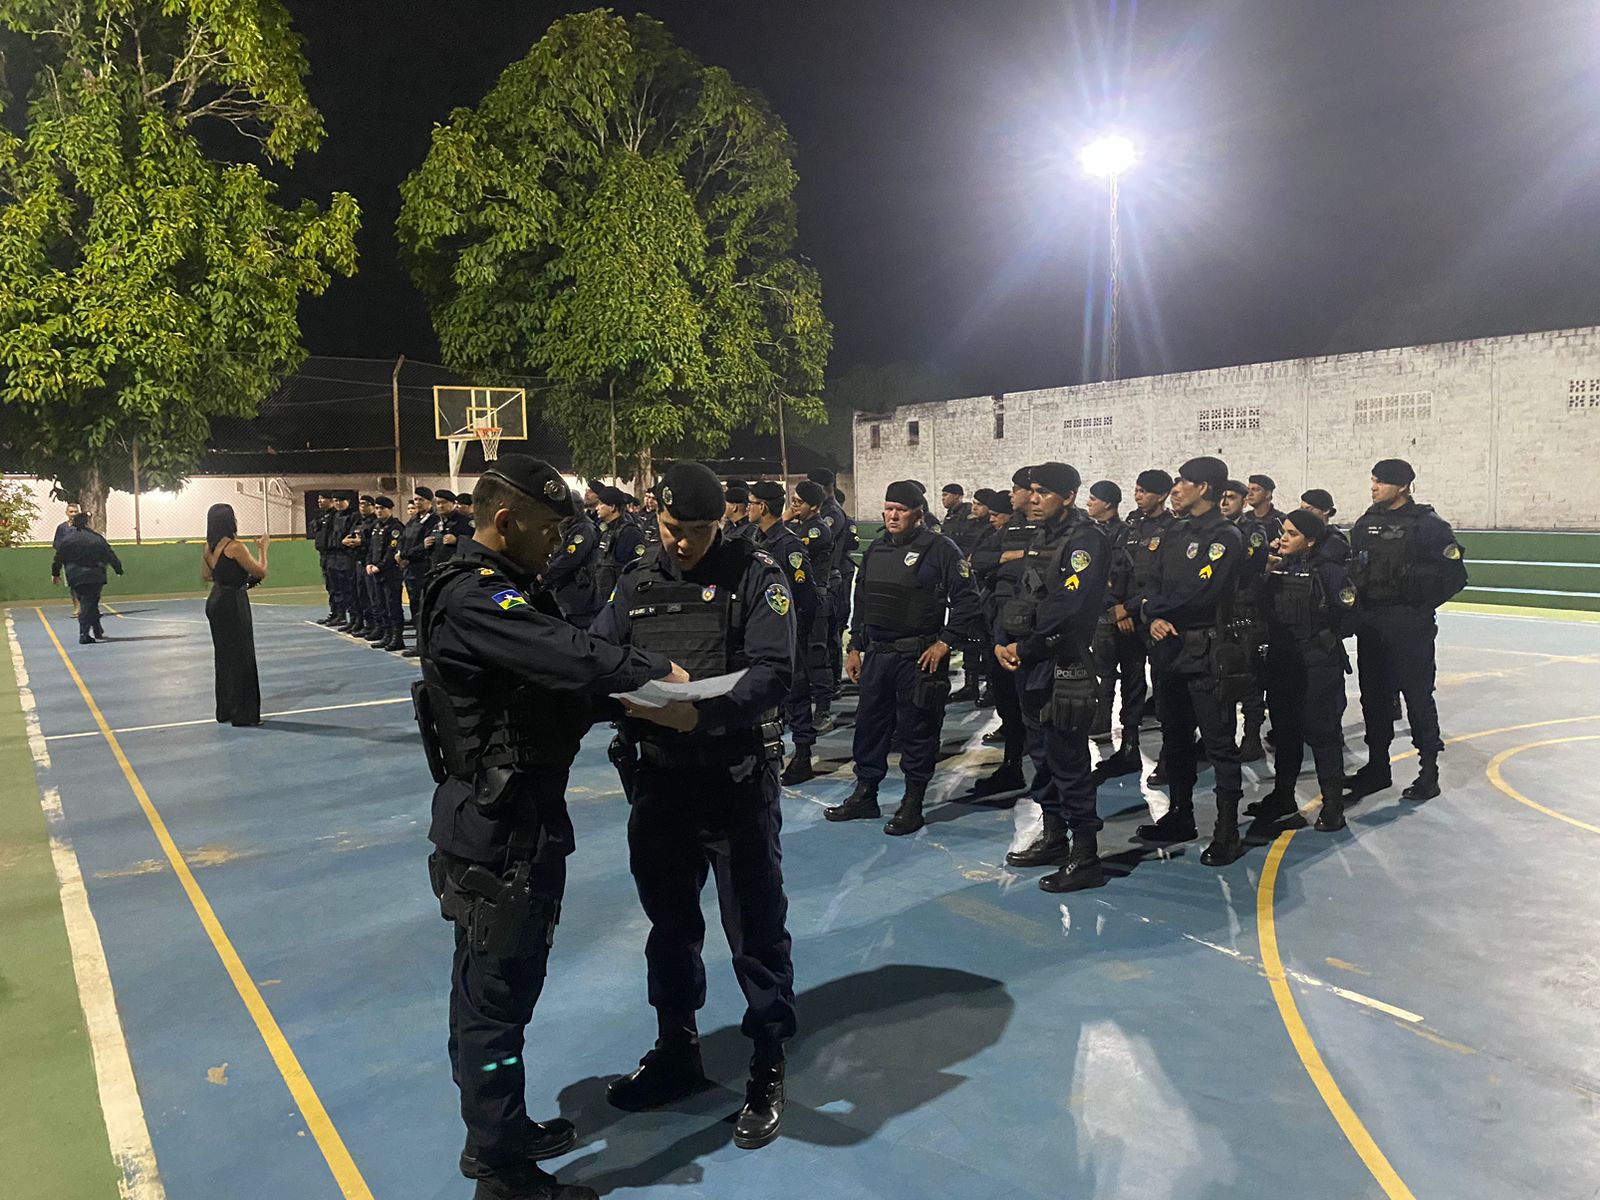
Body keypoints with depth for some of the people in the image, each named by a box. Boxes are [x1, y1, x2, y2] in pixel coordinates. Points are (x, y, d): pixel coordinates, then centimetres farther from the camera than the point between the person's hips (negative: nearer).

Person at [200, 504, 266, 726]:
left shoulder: (209, 547, 7)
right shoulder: (235, 547, -18)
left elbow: (205, 576, 18)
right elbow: (261, 572, -15)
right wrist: (263, 548, -3)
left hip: (215, 602, 9)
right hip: (233, 604, -9)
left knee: (224, 656, 17)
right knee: (241, 658, -1)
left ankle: (225, 711, 25)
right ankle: (243, 714, 4)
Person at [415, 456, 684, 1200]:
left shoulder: (493, 588, 13)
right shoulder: (475, 597, -21)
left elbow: (554, 685, 10)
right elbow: (567, 657, -34)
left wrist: (630, 696, -4)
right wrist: (653, 669, -20)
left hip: (498, 822, 11)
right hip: (502, 831, -11)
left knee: (484, 986, 21)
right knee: (500, 993, 3)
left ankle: (496, 1133, 38)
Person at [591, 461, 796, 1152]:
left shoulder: (756, 576, -9)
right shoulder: (637, 583, 5)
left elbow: (772, 673, -19)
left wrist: (702, 712, -33)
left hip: (737, 782, -5)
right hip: (658, 779, 5)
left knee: (755, 931, 7)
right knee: (670, 923, 19)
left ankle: (769, 1070, 26)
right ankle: (677, 1054, 40)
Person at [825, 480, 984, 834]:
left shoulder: (939, 549, -7)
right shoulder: (876, 550, 13)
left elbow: (965, 599, -10)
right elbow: (860, 602, 19)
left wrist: (944, 643, -14)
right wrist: (855, 648, 16)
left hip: (919, 657, -6)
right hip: (876, 655, 6)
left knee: (917, 730, 2)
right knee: (869, 725, 12)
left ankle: (912, 806, 14)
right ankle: (864, 795, 26)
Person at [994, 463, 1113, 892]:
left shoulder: (1086, 540, -13)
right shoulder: (1042, 539, 16)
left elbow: (1066, 607, -22)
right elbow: (1021, 597, 16)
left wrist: (1025, 648, -14)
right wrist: (1002, 641, 0)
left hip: (1064, 667, -9)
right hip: (1031, 665, 9)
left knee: (1068, 759, -5)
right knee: (1042, 753, 17)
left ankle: (1085, 857, 3)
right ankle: (1054, 837, 31)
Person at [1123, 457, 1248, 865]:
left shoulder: (1225, 536, -11)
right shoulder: (1175, 533, 15)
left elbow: (1198, 594, -21)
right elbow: (1154, 584, 10)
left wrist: (1148, 608, -9)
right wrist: (1152, 618, -11)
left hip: (1207, 652, -8)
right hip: (1169, 649, 8)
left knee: (1219, 743, -2)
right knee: (1175, 738, 16)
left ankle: (1227, 833, 4)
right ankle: (1180, 817, 29)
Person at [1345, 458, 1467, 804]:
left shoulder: (1428, 525, -9)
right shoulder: (1366, 523, 9)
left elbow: (1456, 574, -8)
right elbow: (1353, 568, 16)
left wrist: (1423, 607, -8)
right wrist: (1357, 607, 6)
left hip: (1409, 626, -6)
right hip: (1370, 625, 6)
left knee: (1418, 696, 2)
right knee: (1373, 696, 12)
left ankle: (1429, 772, 14)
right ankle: (1377, 768, 24)